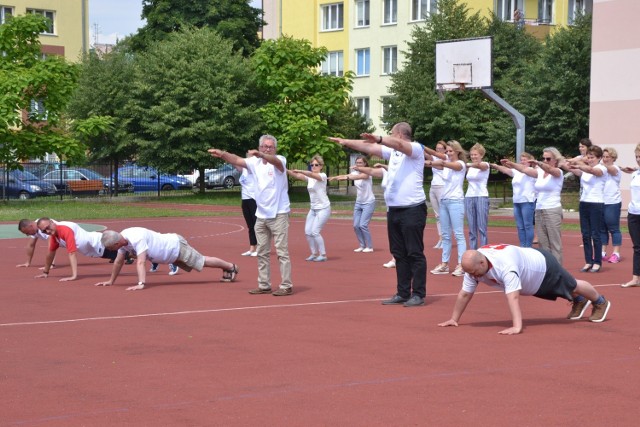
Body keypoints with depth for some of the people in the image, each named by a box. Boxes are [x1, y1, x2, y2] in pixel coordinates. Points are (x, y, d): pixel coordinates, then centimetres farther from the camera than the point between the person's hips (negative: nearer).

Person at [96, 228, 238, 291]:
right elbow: (119, 261, 1)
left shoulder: (136, 239, -39)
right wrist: (111, 281, 4)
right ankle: (227, 269, 47)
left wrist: (141, 284, -57)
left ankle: (230, 266, 31)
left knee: (202, 262, 9)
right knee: (200, 262, 26)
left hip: (176, 246, -9)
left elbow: (141, 263, -48)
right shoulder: (122, 239, -11)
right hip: (169, 250, 9)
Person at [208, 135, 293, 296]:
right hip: (261, 215, 6)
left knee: (282, 252, -5)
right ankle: (264, 285, 17)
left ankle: (287, 286, -2)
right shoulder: (255, 162, 7)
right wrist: (222, 154, -22)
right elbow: (237, 160, -2)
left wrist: (259, 154, -50)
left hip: (278, 214, -6)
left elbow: (275, 161, -31)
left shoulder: (280, 160, -8)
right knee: (262, 253, 10)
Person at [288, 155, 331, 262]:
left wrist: (299, 171, -47)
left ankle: (323, 254, -2)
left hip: (323, 208, -7)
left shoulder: (322, 176, -11)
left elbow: (311, 174, -31)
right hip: (313, 209, 7)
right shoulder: (309, 178, 7)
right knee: (307, 232, 1)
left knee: (315, 231, -13)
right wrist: (286, 171, -26)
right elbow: (297, 176, -8)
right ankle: (314, 253, 14)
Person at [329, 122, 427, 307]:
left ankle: (418, 294, 2)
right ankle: (403, 293, 16)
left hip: (412, 210, -8)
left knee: (415, 254, -3)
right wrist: (346, 142, 13)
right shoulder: (393, 151, 15)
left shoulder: (416, 148, -7)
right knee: (399, 254, 10)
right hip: (393, 209, 8)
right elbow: (369, 148, 17)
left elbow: (398, 144, -26)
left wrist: (379, 139, -42)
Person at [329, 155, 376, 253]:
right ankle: (362, 245, 14)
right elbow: (345, 176, -16)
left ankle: (370, 246, -2)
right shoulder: (355, 172, 2)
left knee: (363, 225, -14)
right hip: (358, 202, 7)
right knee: (356, 225, 1)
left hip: (369, 202, -7)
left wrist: (347, 177, -56)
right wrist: (334, 177, -37)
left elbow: (360, 176, -38)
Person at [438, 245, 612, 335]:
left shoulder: (505, 265, -50)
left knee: (572, 286, 21)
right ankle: (578, 301, 64)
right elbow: (465, 293, -17)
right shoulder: (473, 265, -26)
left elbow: (513, 297, -56)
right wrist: (454, 319, -15)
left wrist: (517, 327, -62)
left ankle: (600, 302, 49)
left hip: (544, 265, -7)